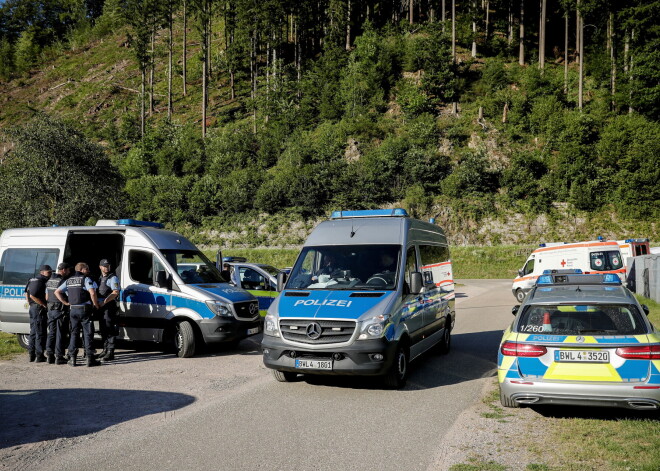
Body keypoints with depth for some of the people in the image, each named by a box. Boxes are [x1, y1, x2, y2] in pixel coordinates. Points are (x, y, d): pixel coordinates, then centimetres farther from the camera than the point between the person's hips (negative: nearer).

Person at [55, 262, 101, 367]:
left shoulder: (69, 281, 13)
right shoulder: (86, 279, -7)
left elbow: (57, 292, 14)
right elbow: (92, 293, -21)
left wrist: (66, 303, 13)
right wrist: (96, 305, -9)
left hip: (73, 310, 6)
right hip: (84, 309, -5)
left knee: (74, 333, 13)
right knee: (88, 334, -1)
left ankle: (72, 358, 10)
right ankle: (90, 358, -2)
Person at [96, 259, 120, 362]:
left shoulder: (113, 278, -6)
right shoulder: (100, 278, 20)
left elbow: (115, 293, -17)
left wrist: (104, 302, -23)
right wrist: (97, 303, 10)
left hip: (109, 306, -9)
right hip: (101, 307, 9)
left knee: (110, 330, -11)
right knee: (103, 329, 14)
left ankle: (110, 352, -12)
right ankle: (105, 349, 24)